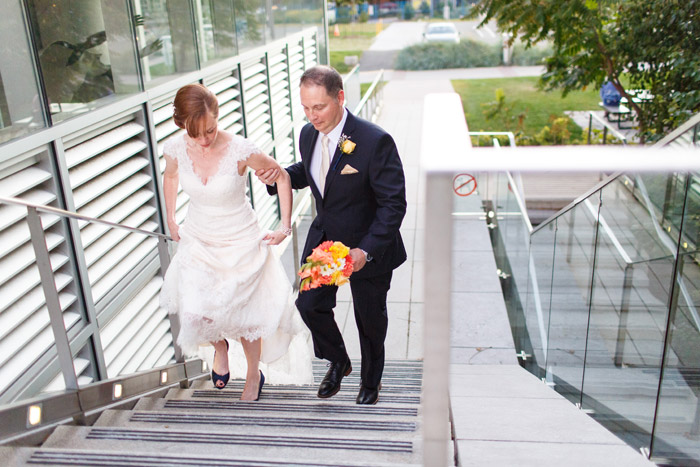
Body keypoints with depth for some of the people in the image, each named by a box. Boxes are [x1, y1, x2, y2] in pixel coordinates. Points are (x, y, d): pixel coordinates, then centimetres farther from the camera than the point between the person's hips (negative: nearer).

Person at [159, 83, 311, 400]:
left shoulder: (241, 150, -25)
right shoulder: (175, 149, -14)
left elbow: (281, 176, -9)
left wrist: (285, 227, -8)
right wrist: (170, 221, 13)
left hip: (240, 243, -3)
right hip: (198, 241, 3)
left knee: (242, 314, 10)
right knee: (195, 313, -9)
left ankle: (253, 375, 39)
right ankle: (220, 345, 29)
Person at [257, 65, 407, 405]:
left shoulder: (375, 141, -26)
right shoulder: (308, 134, -6)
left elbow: (393, 203, -23)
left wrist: (366, 250, -31)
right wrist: (280, 175, -8)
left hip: (367, 246, -5)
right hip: (323, 238, 5)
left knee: (370, 318, 15)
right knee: (309, 304, 9)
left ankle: (371, 380, 44)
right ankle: (338, 362, 40)